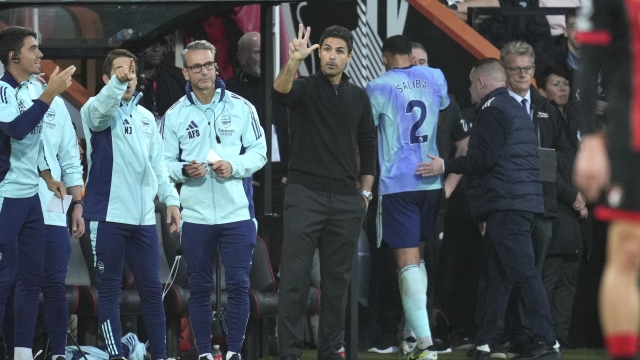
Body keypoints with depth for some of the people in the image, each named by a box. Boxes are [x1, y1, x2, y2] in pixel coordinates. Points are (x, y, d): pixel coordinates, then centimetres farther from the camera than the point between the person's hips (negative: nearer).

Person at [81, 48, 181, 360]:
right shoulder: (96, 109, -1)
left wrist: (170, 198, 7)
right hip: (107, 215, -5)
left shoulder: (146, 117, 18)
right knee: (109, 289, -2)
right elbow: (98, 112, -26)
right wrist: (117, 82, -44)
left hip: (143, 217, 5)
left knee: (152, 288, 7)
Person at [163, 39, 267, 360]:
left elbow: (259, 152, 4)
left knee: (238, 284, -1)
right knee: (199, 287, 6)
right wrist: (184, 170, -14)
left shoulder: (241, 107, 1)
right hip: (195, 215, 1)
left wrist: (234, 167, -13)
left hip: (237, 213, -1)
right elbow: (165, 162, 6)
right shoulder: (175, 115, 3)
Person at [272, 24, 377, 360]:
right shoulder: (304, 87, -2)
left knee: (337, 278, 7)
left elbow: (367, 144, 17)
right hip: (305, 194, -4)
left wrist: (366, 190, 10)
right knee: (295, 277, -6)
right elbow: (280, 93, -26)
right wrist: (294, 61, -44)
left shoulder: (358, 97, 11)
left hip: (345, 199, 4)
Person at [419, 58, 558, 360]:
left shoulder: (493, 111, -9)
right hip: (524, 199, 10)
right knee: (499, 275, 12)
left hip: (506, 204, -10)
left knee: (524, 273, -14)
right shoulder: (516, 109, 23)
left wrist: (446, 166, -8)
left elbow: (485, 157, -16)